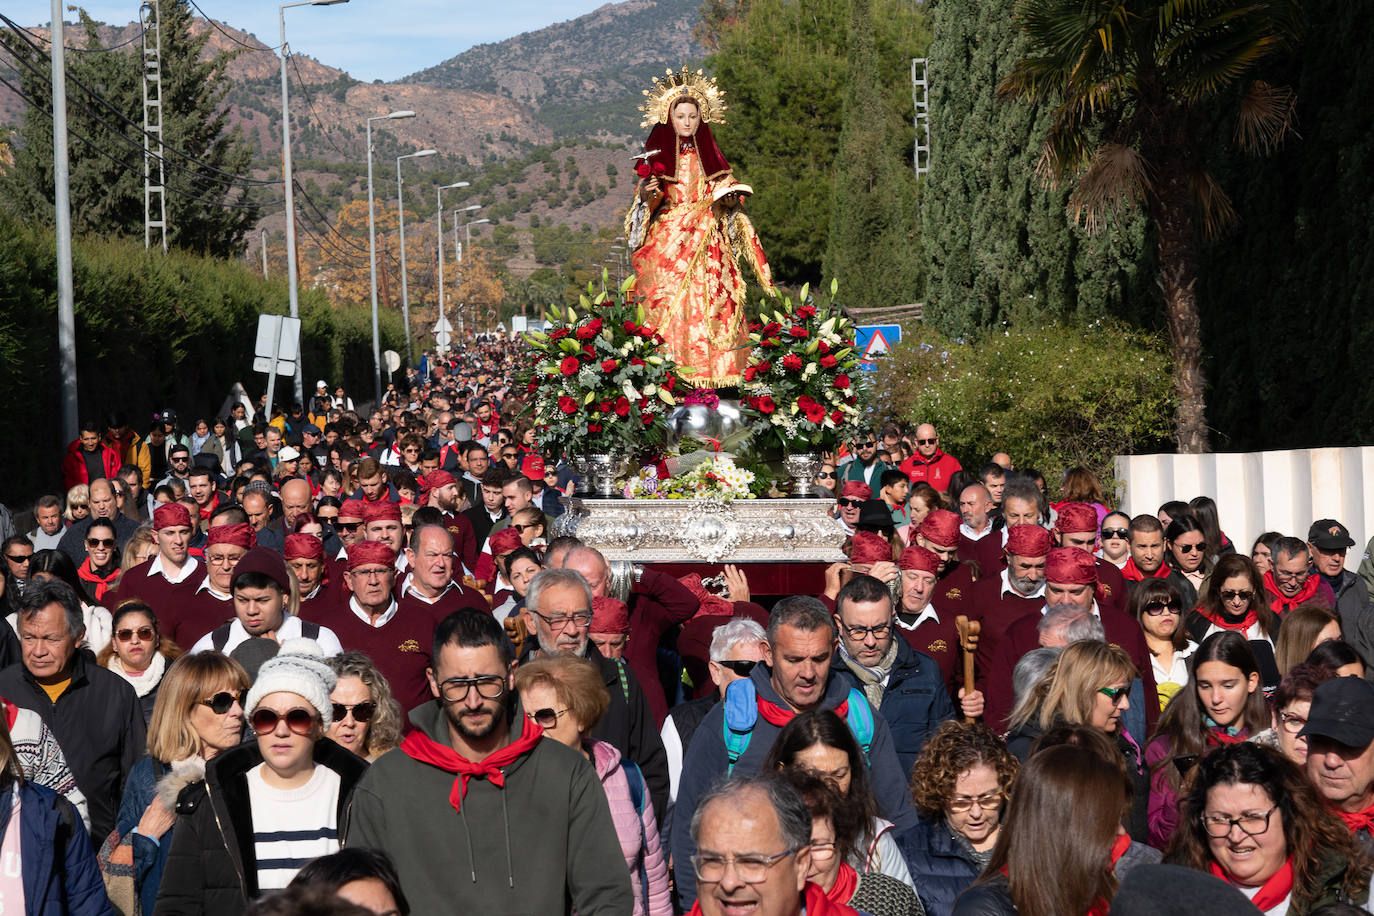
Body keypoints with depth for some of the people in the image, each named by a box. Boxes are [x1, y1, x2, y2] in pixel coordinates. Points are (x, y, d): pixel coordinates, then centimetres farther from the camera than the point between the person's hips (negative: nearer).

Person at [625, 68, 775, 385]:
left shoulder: (708, 154, 12)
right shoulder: (657, 156, 4)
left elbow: (723, 196, 16)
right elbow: (644, 200, 3)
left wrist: (729, 199, -5)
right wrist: (647, 195, -18)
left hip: (707, 240, 2)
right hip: (669, 239, -2)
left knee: (708, 301, -5)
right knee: (671, 304, -10)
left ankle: (708, 376, -2)